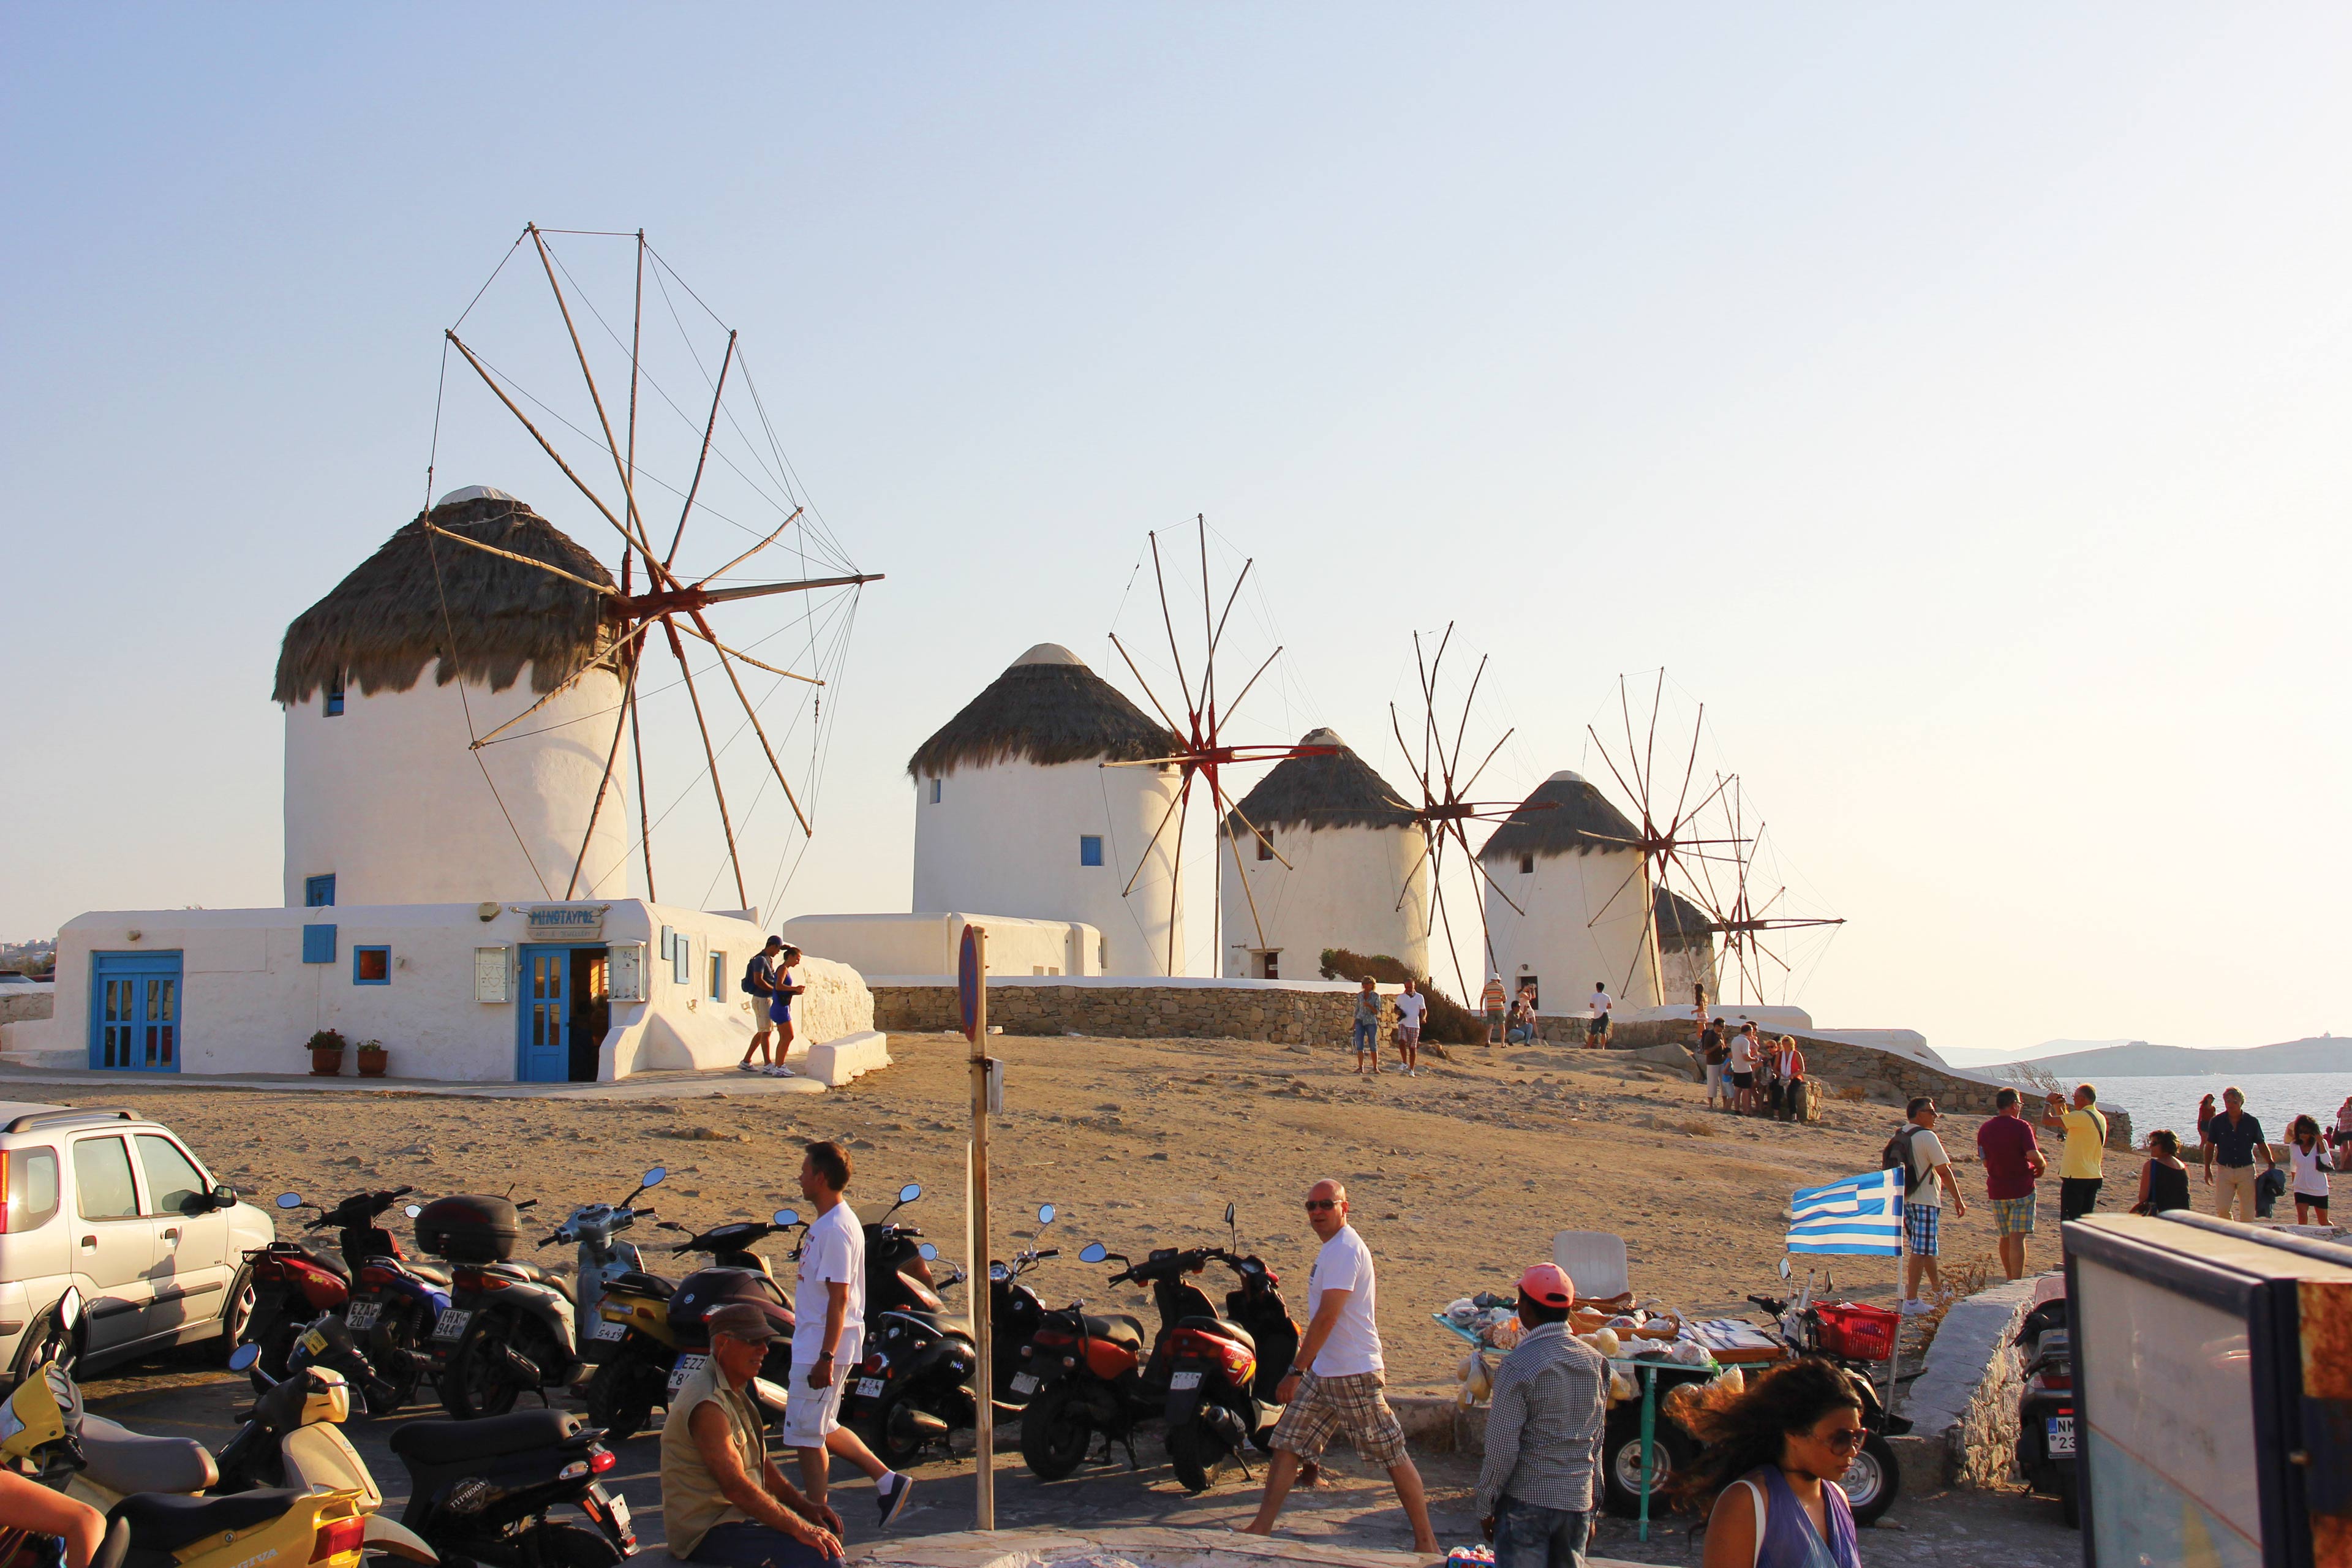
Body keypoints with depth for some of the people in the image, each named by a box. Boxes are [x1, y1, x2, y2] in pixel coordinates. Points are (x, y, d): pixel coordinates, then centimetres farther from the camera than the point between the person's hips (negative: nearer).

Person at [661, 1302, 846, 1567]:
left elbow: (761, 1464, 19)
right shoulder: (708, 1404, -21)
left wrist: (805, 1506, 7)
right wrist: (799, 1528, -24)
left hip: (731, 1514, 11)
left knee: (828, 1527, 13)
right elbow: (735, 1486, -26)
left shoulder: (734, 1394, 14)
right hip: (706, 1532, -11)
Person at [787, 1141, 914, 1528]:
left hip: (822, 1348, -10)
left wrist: (826, 1357, -24)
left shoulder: (836, 1229, -19)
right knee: (823, 1429, 16)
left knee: (806, 1433, -2)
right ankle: (888, 1480, 20)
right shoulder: (827, 1223, 12)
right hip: (813, 1344, 10)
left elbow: (839, 1297, -23)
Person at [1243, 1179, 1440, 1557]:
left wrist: (1296, 1370, -23)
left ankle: (1426, 1539, 8)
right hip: (1322, 1372, 10)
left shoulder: (1345, 1249, -18)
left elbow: (1327, 1317, -23)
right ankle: (1262, 1528, 13)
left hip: (1354, 1374, -10)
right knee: (1287, 1444, 7)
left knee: (1392, 1456, 0)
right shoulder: (1333, 1248, 14)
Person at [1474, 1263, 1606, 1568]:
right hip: (1578, 1500, 6)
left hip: (1527, 1499, -6)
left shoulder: (1519, 1365, -15)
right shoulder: (1595, 1362, 4)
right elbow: (1597, 1440, 12)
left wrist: (1486, 1505, -2)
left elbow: (1502, 1448, -15)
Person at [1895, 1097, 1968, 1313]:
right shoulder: (1927, 1137, -15)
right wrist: (1958, 1199, -7)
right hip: (1925, 1201, -9)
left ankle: (1937, 1287, 37)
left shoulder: (1900, 1136, 10)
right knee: (1920, 1251, -7)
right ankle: (1911, 1300, -8)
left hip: (1905, 1198, 9)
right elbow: (1944, 1171, -14)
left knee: (1925, 1247, 22)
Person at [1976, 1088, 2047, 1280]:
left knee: (2005, 1238, 17)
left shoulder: (1985, 1130, 4)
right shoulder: (2021, 1127, -12)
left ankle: (2011, 1281, 27)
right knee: (2017, 1238, -7)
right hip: (2021, 1189, -5)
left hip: (1996, 1192, 5)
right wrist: (2042, 1166, -2)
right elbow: (2033, 1156, -22)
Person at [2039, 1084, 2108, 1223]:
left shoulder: (2081, 1117, -18)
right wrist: (2058, 1107, 19)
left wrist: (2048, 1103, 0)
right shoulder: (2100, 1118, 12)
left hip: (2076, 1177, -9)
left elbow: (2047, 1120, -19)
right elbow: (2069, 1128, 25)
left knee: (2069, 1221, -5)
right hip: (2094, 1177, 9)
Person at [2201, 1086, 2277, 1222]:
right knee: (2222, 1208, -7)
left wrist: (2270, 1162, -5)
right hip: (2225, 1170, 0)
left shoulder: (2252, 1122, 0)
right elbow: (2210, 1146, 7)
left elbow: (2261, 1145, 9)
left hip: (2247, 1171, 0)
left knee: (2248, 1211, 2)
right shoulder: (2217, 1122, 0)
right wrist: (2208, 1169, 2)